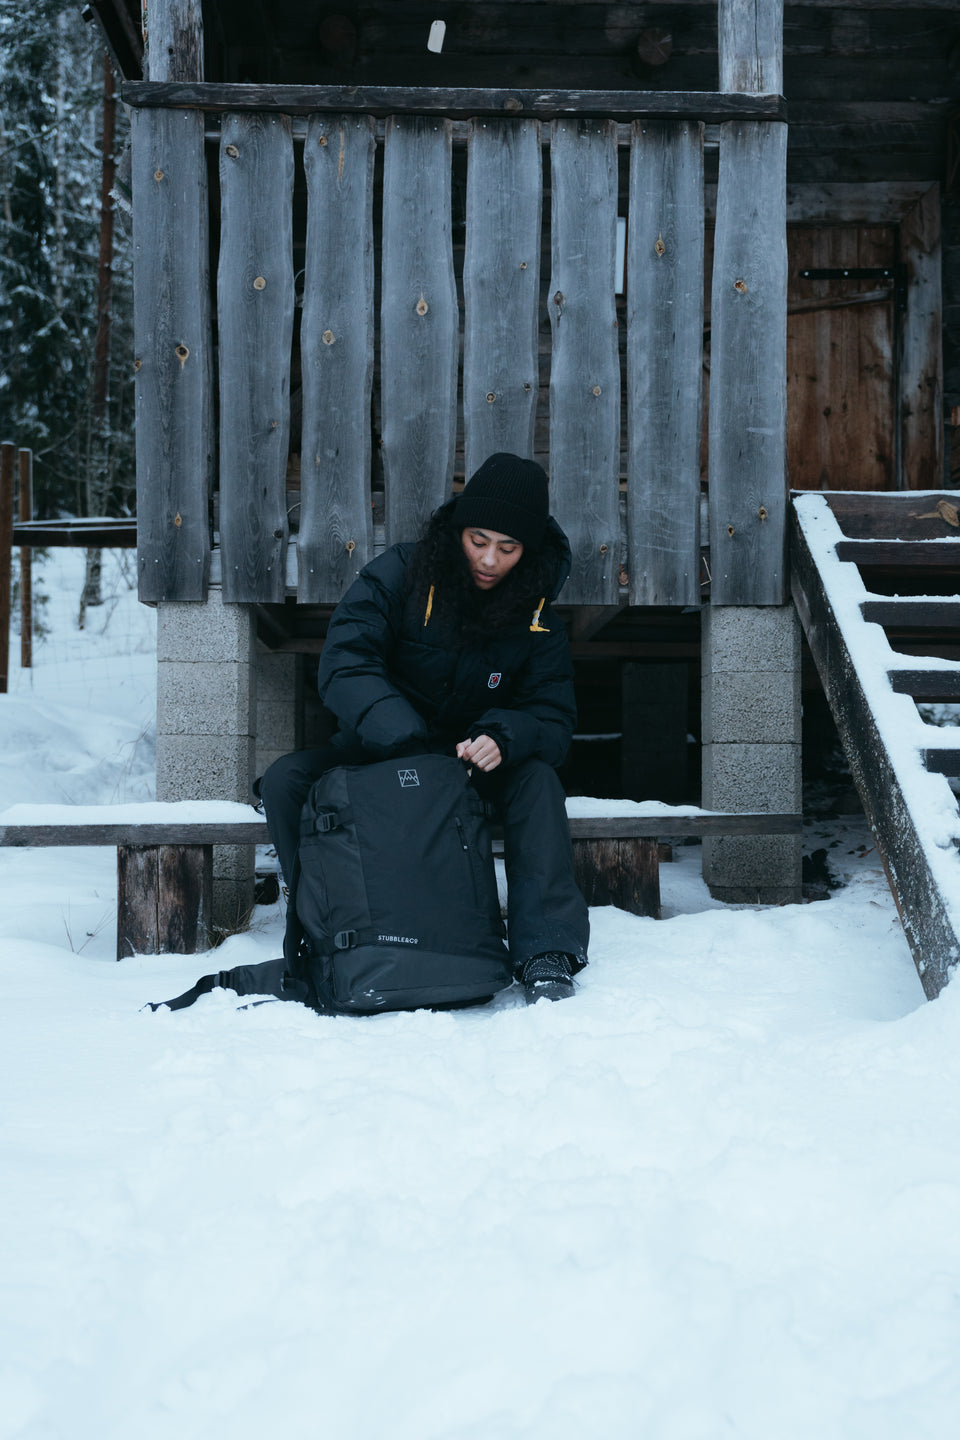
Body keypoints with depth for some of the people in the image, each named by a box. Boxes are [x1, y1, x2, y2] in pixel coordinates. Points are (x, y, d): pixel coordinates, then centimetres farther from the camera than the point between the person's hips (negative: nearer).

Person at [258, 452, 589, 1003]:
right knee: (286, 781, -25)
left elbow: (554, 719, -9)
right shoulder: (398, 576, -12)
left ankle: (547, 952, -32)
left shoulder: (538, 620, -6)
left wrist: (504, 737, -34)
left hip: (474, 770, 0)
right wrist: (405, 742, -41)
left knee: (537, 778, -31)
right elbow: (344, 664, -24)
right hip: (378, 754, 0)